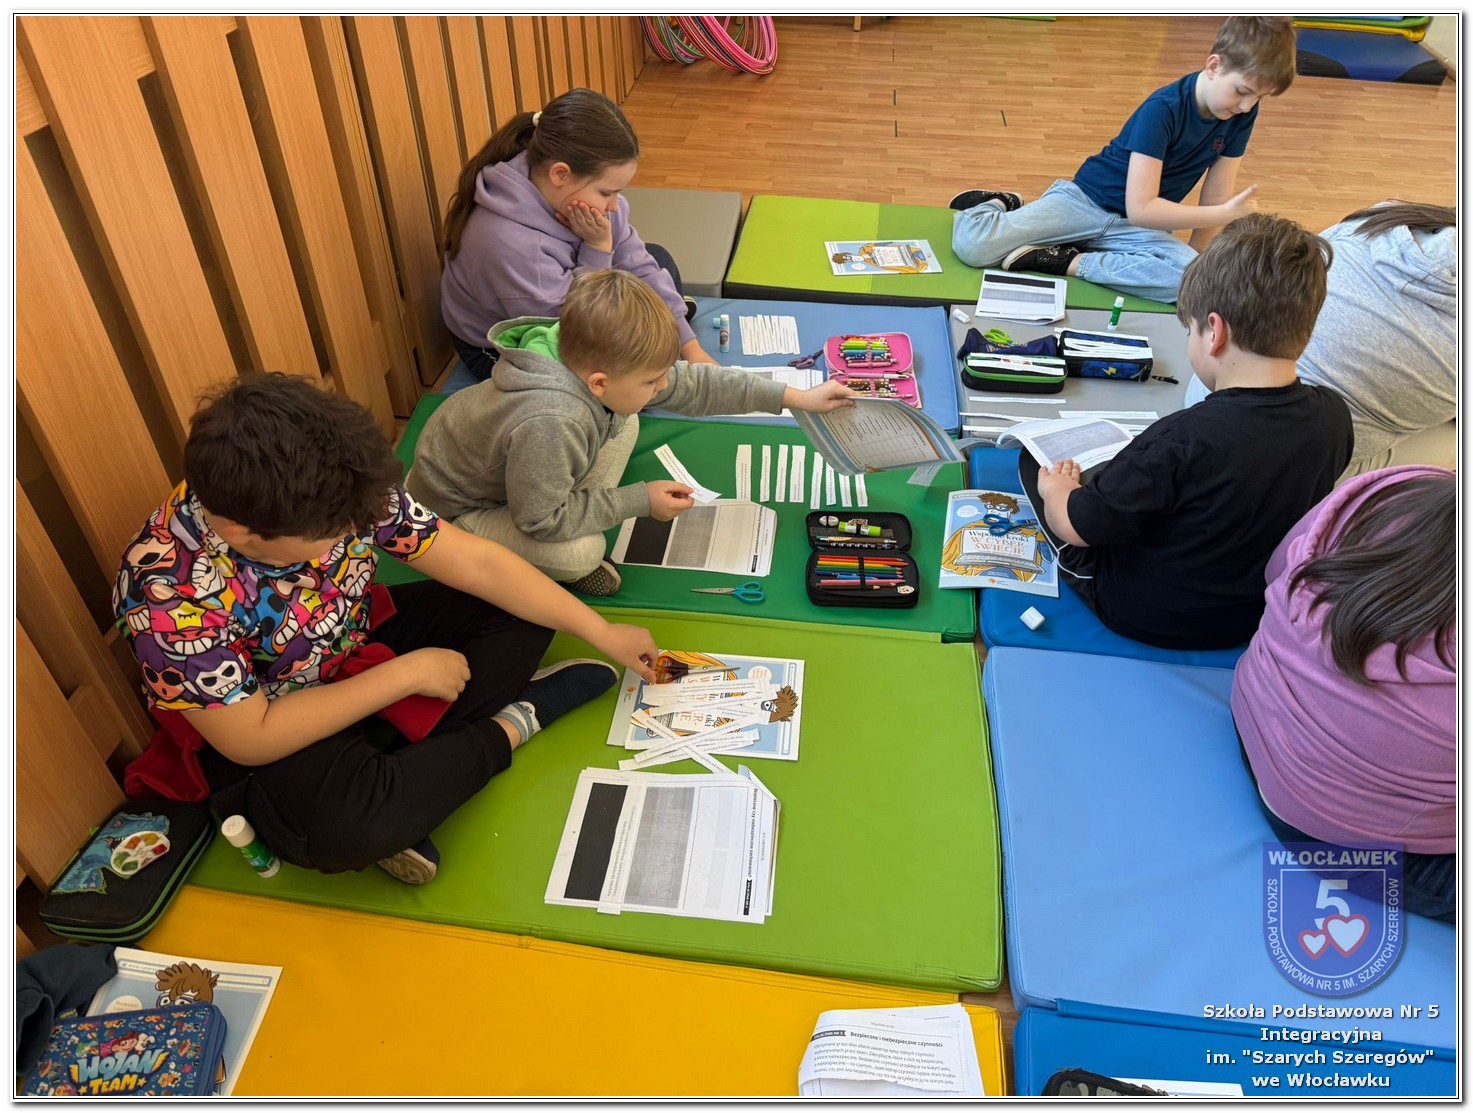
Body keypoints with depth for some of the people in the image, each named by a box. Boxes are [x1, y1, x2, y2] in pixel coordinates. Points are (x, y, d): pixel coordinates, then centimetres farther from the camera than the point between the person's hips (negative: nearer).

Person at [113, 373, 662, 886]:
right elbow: (252, 740, -27)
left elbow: (479, 562, -16)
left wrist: (603, 633, -14)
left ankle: (393, 789, -16)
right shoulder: (167, 592, -33)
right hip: (264, 732, -5)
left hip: (361, 642, 6)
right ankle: (510, 726, -10)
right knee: (348, 826, -35)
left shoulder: (333, 495, -22)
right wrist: (407, 673, -26)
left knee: (520, 612, -7)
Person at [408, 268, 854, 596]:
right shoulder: (550, 426, -43)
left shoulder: (588, 362, -18)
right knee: (579, 555, -31)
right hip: (456, 512, -8)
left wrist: (796, 397, -6)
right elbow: (541, 519, -32)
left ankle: (581, 522, 4)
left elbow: (692, 383, -9)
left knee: (623, 425, -3)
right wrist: (641, 500, -25)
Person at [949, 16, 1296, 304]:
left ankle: (1068, 261, -18)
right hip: (1086, 198, -5)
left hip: (1142, 227, 6)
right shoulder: (1163, 108, -22)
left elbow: (1216, 197, 1)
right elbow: (1140, 208, -28)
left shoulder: (1242, 112, -4)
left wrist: (1195, 260, -8)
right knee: (971, 246, -24)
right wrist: (1227, 214, -29)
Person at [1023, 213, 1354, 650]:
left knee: (1035, 460, 6)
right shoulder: (1334, 417, -15)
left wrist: (1057, 490, -1)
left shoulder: (1183, 439, -35)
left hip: (1144, 617, -6)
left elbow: (1075, 527, -24)